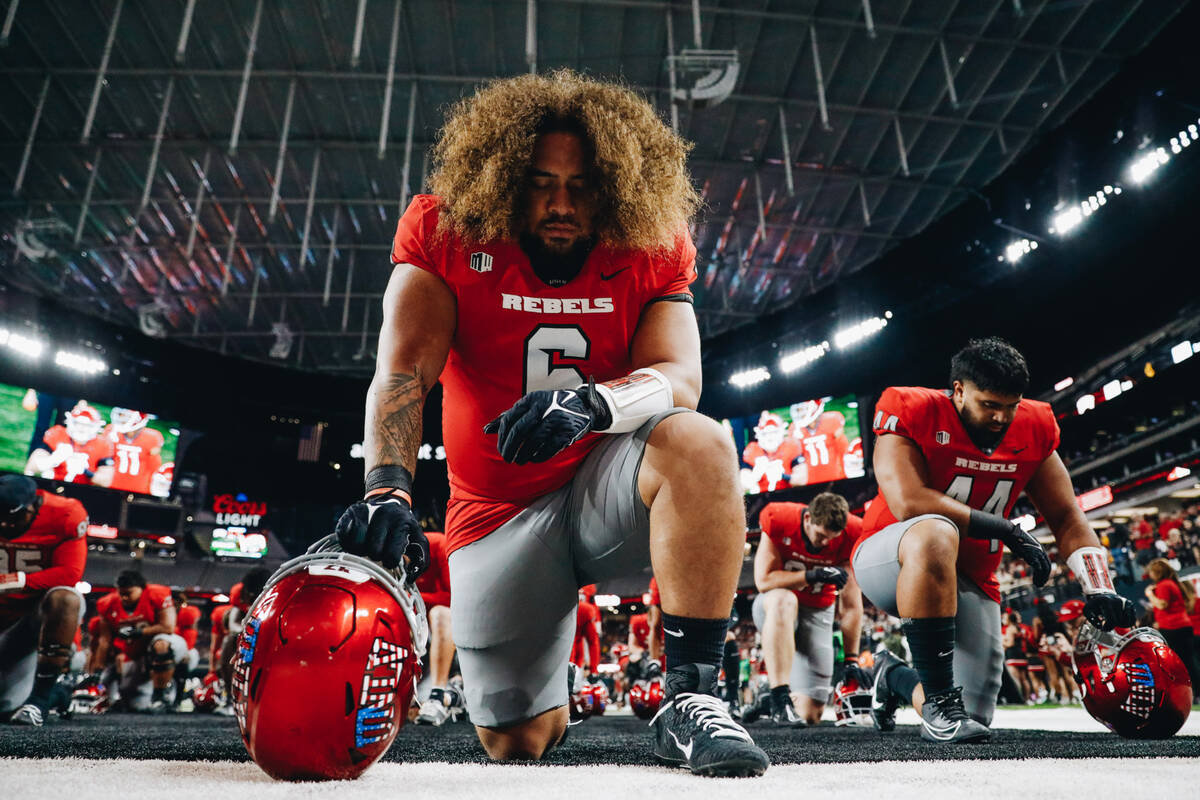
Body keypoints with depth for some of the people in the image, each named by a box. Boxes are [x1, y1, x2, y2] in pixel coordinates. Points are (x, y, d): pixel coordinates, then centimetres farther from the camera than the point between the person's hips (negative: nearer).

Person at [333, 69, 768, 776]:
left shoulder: (654, 251, -5)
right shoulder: (444, 236, -7)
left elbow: (680, 378, -18)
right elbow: (405, 370, -19)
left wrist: (589, 403, -39)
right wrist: (388, 487, -37)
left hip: (608, 486, 0)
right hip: (499, 516, 1)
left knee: (700, 442, -34)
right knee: (517, 742, 1)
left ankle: (689, 698, -24)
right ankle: (551, 691, 40)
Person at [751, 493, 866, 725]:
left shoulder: (849, 537, -14)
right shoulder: (778, 521, -20)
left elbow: (851, 606, -9)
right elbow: (764, 580, -22)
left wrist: (851, 660, -7)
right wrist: (813, 576, -31)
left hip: (817, 613, 2)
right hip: (774, 609, -2)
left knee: (811, 715, -6)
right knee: (783, 599, -42)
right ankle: (780, 701, -37)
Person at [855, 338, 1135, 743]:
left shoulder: (1033, 431, 2)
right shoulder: (913, 413, -15)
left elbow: (1068, 519, 5)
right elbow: (909, 502, -27)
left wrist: (1099, 588, -10)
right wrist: (1007, 531, -22)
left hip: (969, 582, 6)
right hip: (885, 561, -5)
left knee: (974, 720, 1)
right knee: (936, 532, -42)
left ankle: (894, 677, 35)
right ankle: (939, 701, -30)